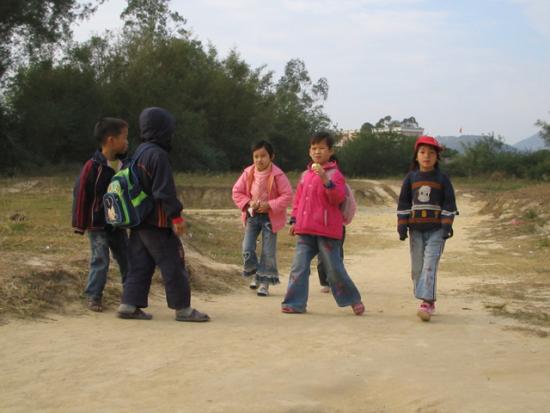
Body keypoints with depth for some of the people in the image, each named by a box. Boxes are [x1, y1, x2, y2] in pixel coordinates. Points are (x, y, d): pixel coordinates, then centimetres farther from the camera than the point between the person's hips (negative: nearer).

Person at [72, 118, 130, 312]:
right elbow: (80, 195, -13)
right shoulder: (92, 167, -17)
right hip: (97, 225, -6)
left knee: (127, 259, 10)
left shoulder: (123, 166, 4)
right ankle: (93, 296, 12)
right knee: (100, 261, -3)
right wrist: (79, 224, -9)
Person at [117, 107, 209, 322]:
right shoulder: (158, 155, -16)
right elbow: (165, 190, -21)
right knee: (173, 263, -2)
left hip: (139, 220, 9)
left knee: (140, 264, 12)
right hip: (157, 222, -9)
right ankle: (183, 308, 3)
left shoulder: (140, 153, 13)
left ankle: (129, 304, 10)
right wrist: (176, 216, -18)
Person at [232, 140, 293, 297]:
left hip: (270, 216, -3)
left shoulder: (277, 175, -15)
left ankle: (264, 282, 12)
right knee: (247, 249, -2)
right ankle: (255, 274, 22)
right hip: (252, 215, 3)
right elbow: (236, 192, 3)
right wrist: (248, 203, -13)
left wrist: (269, 205, -22)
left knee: (268, 251, 0)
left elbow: (287, 195, -14)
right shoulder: (248, 173, -4)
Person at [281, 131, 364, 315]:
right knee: (299, 267, 0)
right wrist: (294, 220, 14)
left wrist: (325, 179, -29)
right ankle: (295, 303, 6)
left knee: (334, 268, 1)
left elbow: (338, 198, -18)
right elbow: (298, 198, 21)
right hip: (305, 230, 6)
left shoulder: (334, 174, -4)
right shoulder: (306, 174, 14)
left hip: (327, 231, -5)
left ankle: (353, 300, 18)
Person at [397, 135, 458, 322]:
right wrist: (402, 226, 2)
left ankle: (427, 302, -17)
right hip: (416, 229, 3)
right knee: (417, 267, 5)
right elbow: (403, 203, 8)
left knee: (430, 265, -14)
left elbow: (449, 204, 2)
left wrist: (447, 225, -7)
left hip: (436, 229, -3)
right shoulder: (411, 178, 7)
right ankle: (428, 301, 16)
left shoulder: (442, 179, 2)